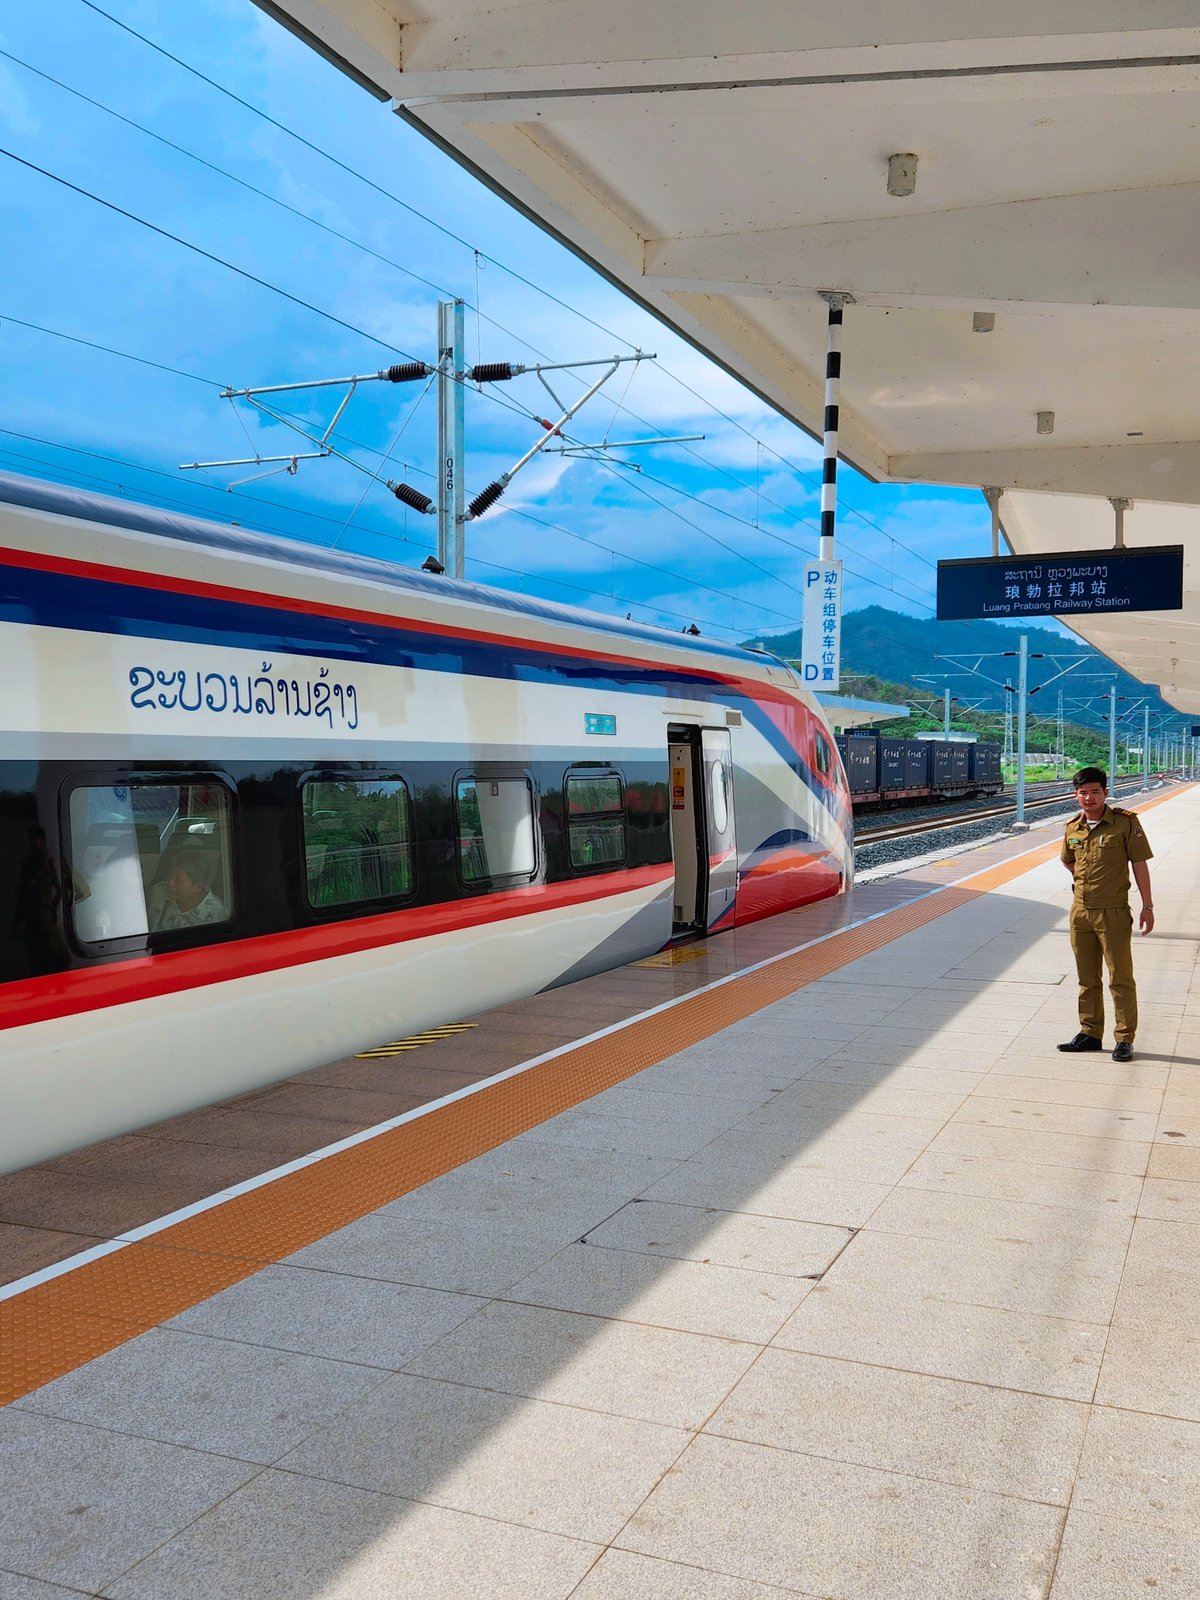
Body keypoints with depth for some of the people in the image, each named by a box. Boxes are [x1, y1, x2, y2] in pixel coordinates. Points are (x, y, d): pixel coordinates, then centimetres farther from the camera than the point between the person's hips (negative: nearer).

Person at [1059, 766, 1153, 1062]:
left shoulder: (1126, 822, -9)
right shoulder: (1072, 827, 5)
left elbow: (1139, 864, -7)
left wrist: (1147, 906, -8)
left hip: (1113, 913, -5)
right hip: (1080, 912, 5)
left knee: (1120, 979, 1)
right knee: (1087, 979, 14)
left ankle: (1125, 1039, 9)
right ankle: (1090, 1033, 25)